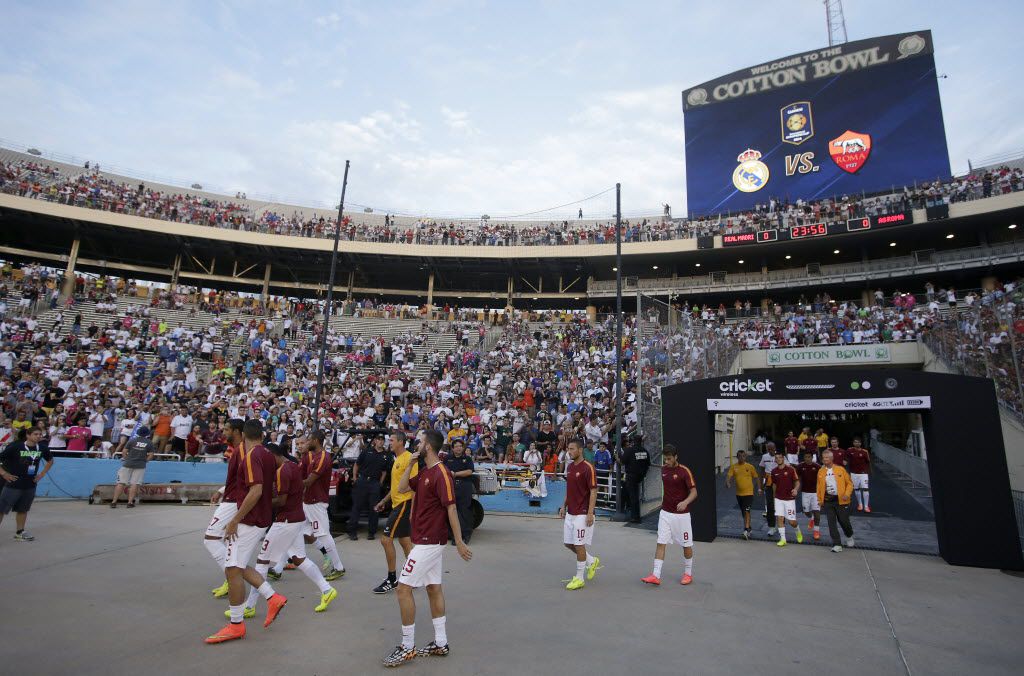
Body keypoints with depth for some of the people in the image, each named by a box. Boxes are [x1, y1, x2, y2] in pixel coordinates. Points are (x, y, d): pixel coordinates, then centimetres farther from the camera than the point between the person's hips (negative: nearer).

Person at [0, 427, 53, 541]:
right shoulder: (15, 446, -15)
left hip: (30, 485, 5)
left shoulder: (42, 448, -1)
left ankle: (20, 532, 27)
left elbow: (50, 460, 16)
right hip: (13, 483, -4)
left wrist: (42, 473, 9)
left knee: (23, 509, 16)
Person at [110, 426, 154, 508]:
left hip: (127, 464, 1)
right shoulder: (149, 443, 2)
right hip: (140, 466, -1)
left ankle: (114, 502, 3)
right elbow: (151, 455, 0)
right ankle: (130, 502, -3)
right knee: (134, 484, 0)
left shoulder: (132, 441, 3)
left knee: (121, 483, 3)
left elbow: (124, 452, 5)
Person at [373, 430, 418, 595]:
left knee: (386, 539, -6)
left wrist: (413, 509, -23)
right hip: (397, 504, 9)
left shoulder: (408, 458, -15)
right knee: (404, 541, 13)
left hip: (404, 504, -9)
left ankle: (392, 579, 5)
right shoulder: (397, 459, 15)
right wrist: (384, 500, 23)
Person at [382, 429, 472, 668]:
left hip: (428, 542, -9)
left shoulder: (441, 473, -19)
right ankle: (441, 643, 24)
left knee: (404, 589, -3)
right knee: (433, 588, 14)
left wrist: (459, 542, -21)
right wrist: (410, 464, 2)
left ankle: (408, 647, 9)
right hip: (430, 541, 9)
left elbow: (451, 508, -21)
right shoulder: (425, 472, 9)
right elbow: (402, 488, 14)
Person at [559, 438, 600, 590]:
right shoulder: (569, 466, 9)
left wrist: (590, 513, -19)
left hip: (582, 514, -8)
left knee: (579, 545, -1)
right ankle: (592, 561, 34)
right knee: (568, 543, 13)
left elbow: (593, 492, -15)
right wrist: (564, 506, 15)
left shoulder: (588, 468, -15)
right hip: (570, 512, 8)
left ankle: (579, 578, 15)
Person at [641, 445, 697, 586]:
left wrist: (685, 502, -35)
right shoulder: (663, 469, 4)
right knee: (661, 543, -3)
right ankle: (656, 575, -3)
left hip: (681, 514, -4)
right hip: (665, 513, 4)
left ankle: (688, 574, 28)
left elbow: (694, 492, -17)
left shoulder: (685, 471, -13)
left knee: (686, 545, 10)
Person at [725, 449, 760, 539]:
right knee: (743, 512, 15)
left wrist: (759, 488, 3)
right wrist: (727, 482, -28)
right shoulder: (733, 466, 0)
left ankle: (746, 530, -12)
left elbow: (756, 477, 5)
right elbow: (729, 475, -9)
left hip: (748, 493, -4)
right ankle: (748, 528, 32)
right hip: (739, 493, 4)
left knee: (746, 511, -13)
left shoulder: (750, 466, -5)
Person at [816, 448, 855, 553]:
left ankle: (849, 536, 40)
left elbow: (849, 483, 3)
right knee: (831, 523, -1)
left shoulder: (840, 469, -1)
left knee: (844, 521, 7)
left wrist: (847, 494, -12)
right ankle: (837, 545, 7)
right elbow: (819, 487, 10)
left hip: (841, 500, -2)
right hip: (827, 501, 2)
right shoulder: (820, 472, 5)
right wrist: (820, 501, 8)